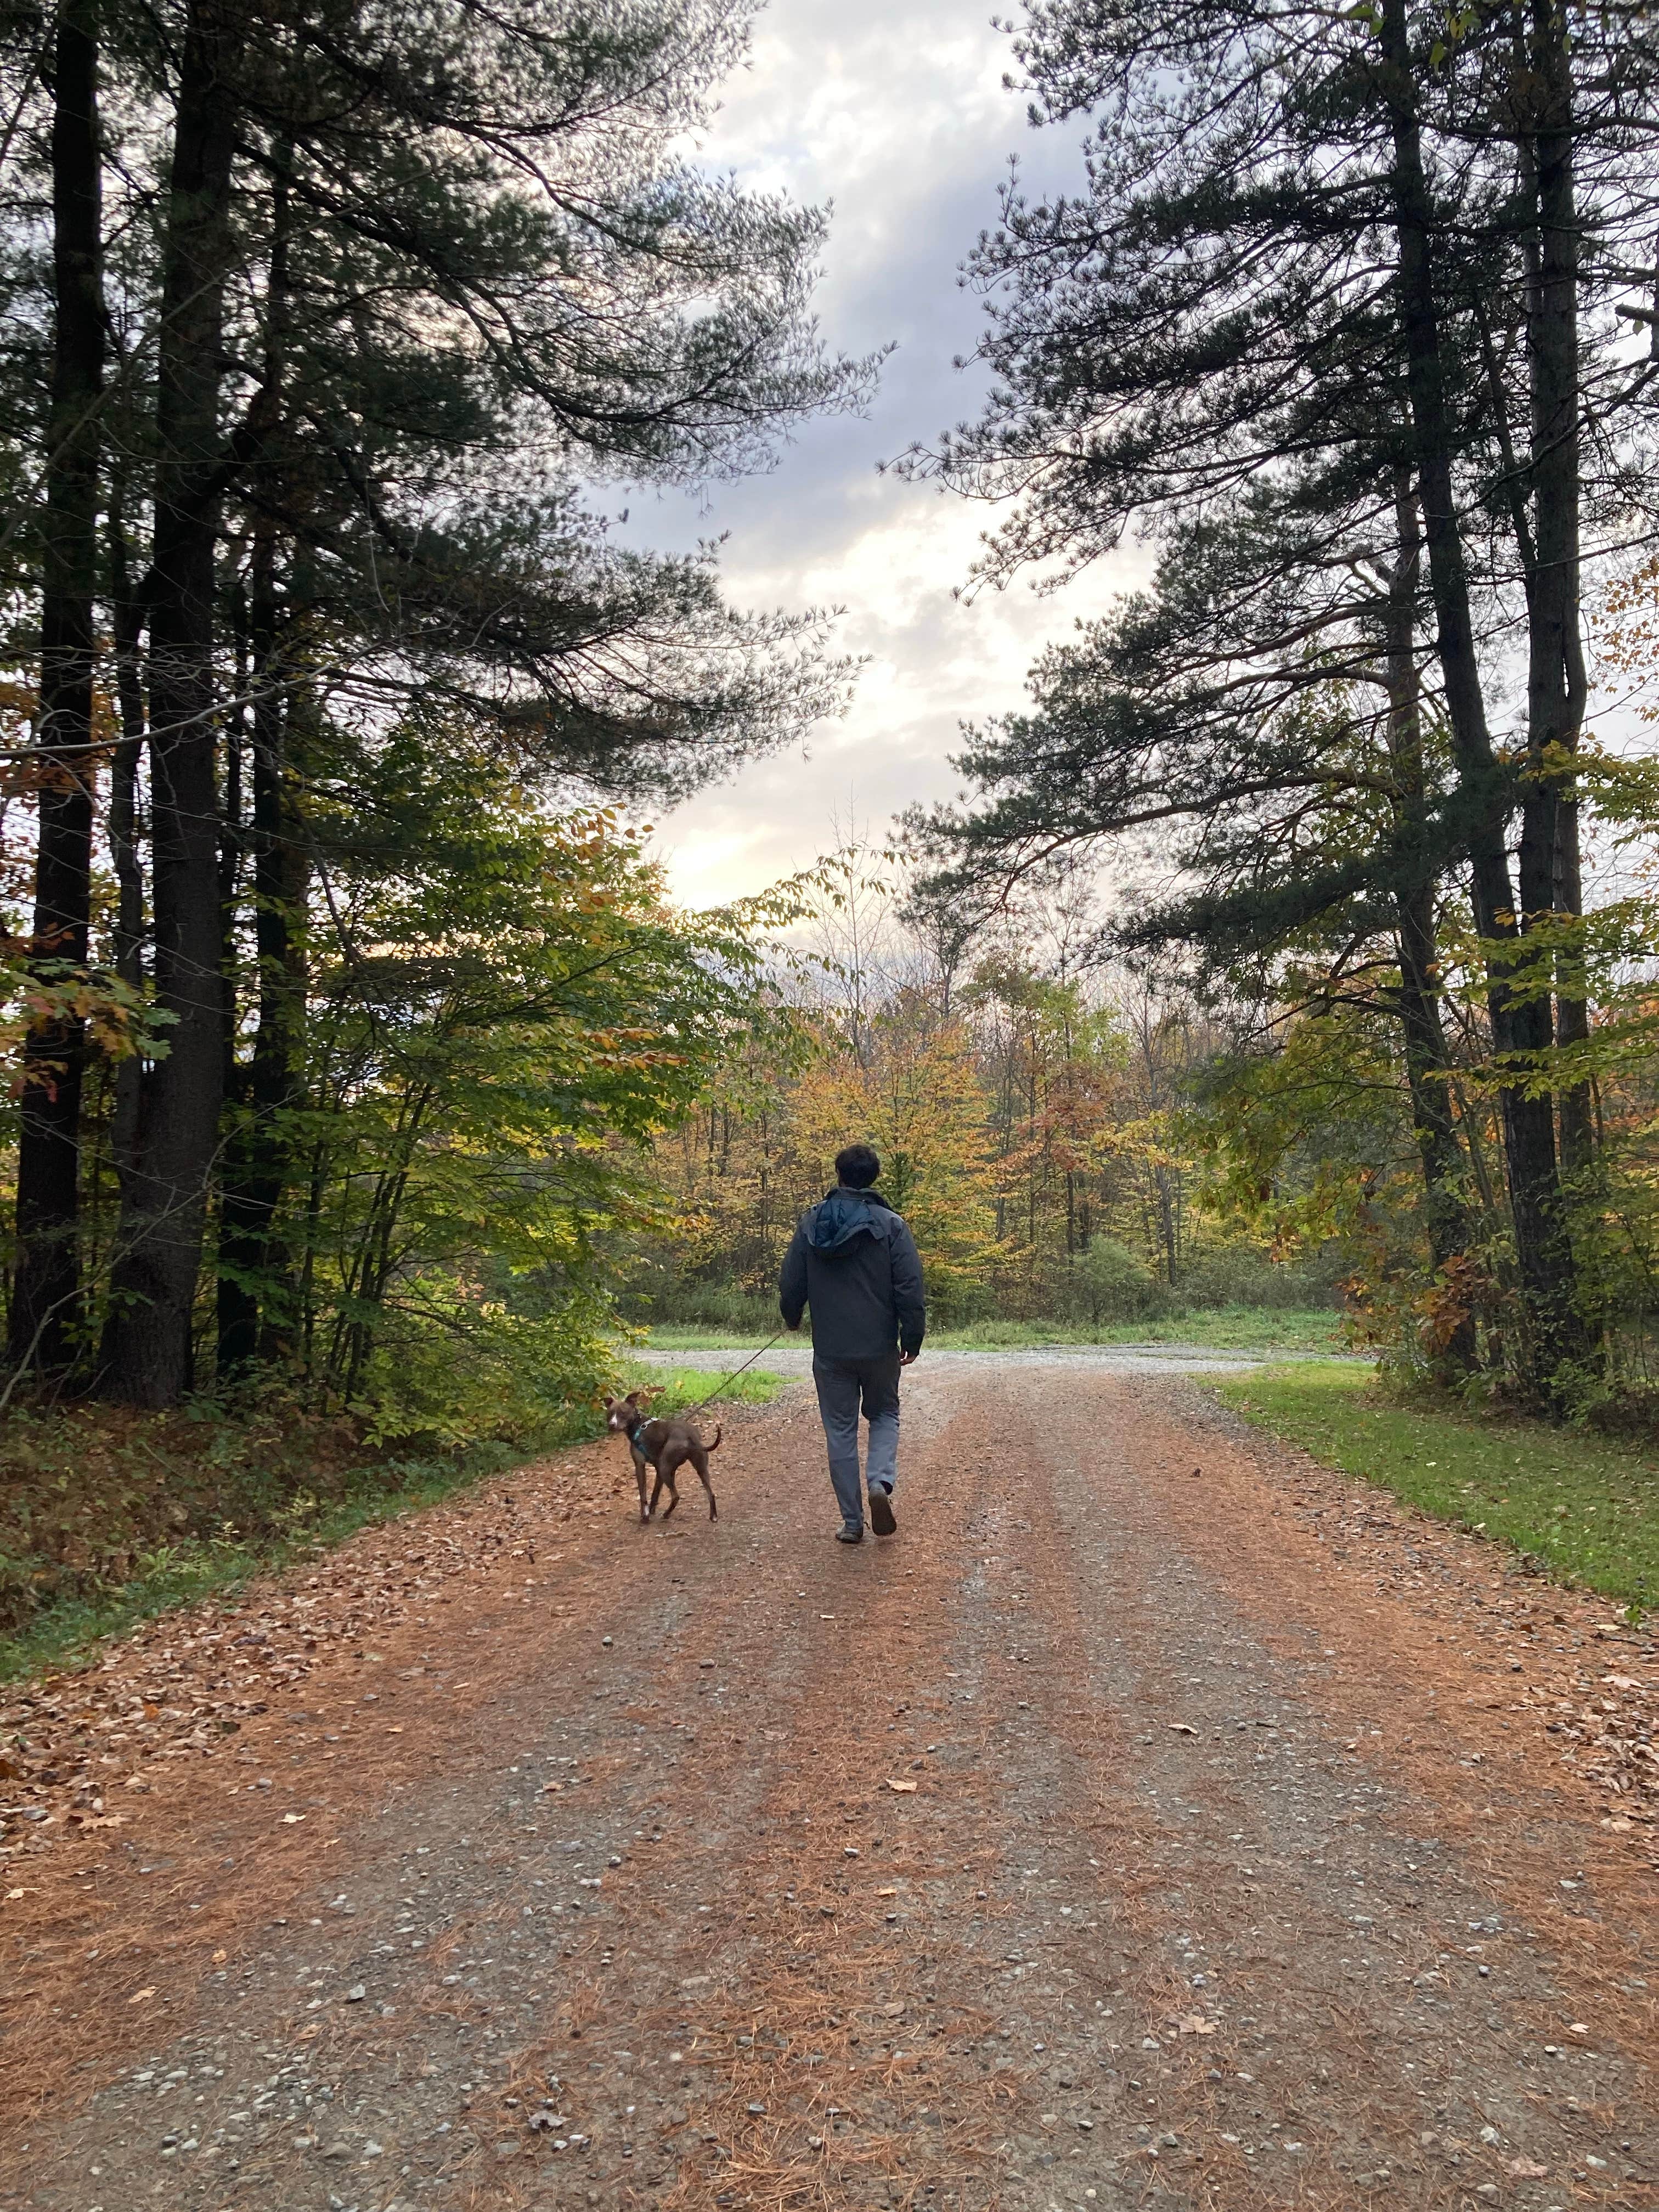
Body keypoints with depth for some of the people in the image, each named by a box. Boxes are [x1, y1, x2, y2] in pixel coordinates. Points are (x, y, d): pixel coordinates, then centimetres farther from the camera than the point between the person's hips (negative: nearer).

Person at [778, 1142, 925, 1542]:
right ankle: (881, 1481, -5)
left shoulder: (810, 1224, -1)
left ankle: (852, 1521, 11)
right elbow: (910, 1288, -10)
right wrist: (913, 1339, 1)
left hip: (830, 1350, 1)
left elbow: (790, 1285, 4)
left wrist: (792, 1319, 24)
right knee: (885, 1415, 20)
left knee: (840, 1430, 10)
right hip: (880, 1348, -1)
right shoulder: (890, 1225, -7)